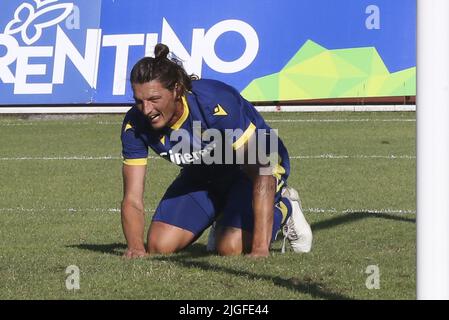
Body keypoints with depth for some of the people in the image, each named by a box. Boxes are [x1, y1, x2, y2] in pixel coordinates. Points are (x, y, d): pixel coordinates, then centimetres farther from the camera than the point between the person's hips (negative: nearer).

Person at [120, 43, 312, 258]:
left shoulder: (216, 105, -38)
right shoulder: (135, 124, -23)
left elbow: (261, 172, -39)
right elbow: (132, 200, -20)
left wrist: (260, 248, -47)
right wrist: (136, 247, -42)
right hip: (201, 176, 5)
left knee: (231, 248, -24)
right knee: (159, 246, -10)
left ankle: (283, 211, 8)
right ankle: (221, 220, 20)